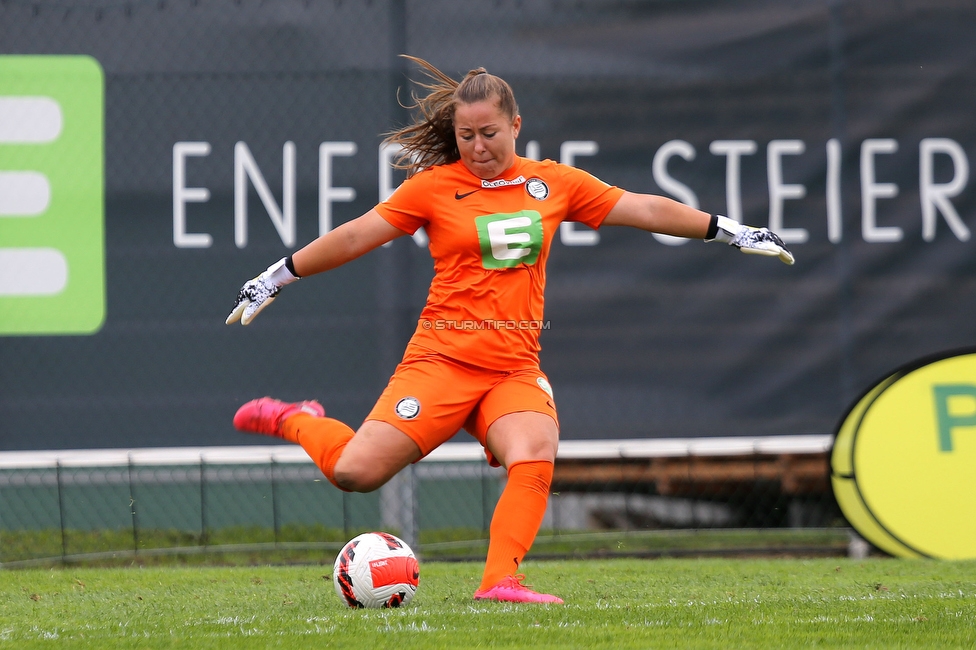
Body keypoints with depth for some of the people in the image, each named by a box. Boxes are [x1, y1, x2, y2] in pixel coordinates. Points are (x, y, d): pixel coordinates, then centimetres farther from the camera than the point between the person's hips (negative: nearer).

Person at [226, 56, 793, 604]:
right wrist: (275, 280, 6)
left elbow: (645, 210, 12)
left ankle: (501, 580, -28)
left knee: (535, 460, -29)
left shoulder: (554, 183, 10)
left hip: (516, 369, 2)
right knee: (356, 472, -13)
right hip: (443, 358, -2)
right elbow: (354, 237, 6)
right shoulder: (434, 185, 3)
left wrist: (732, 231, 11)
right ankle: (298, 422, 17)